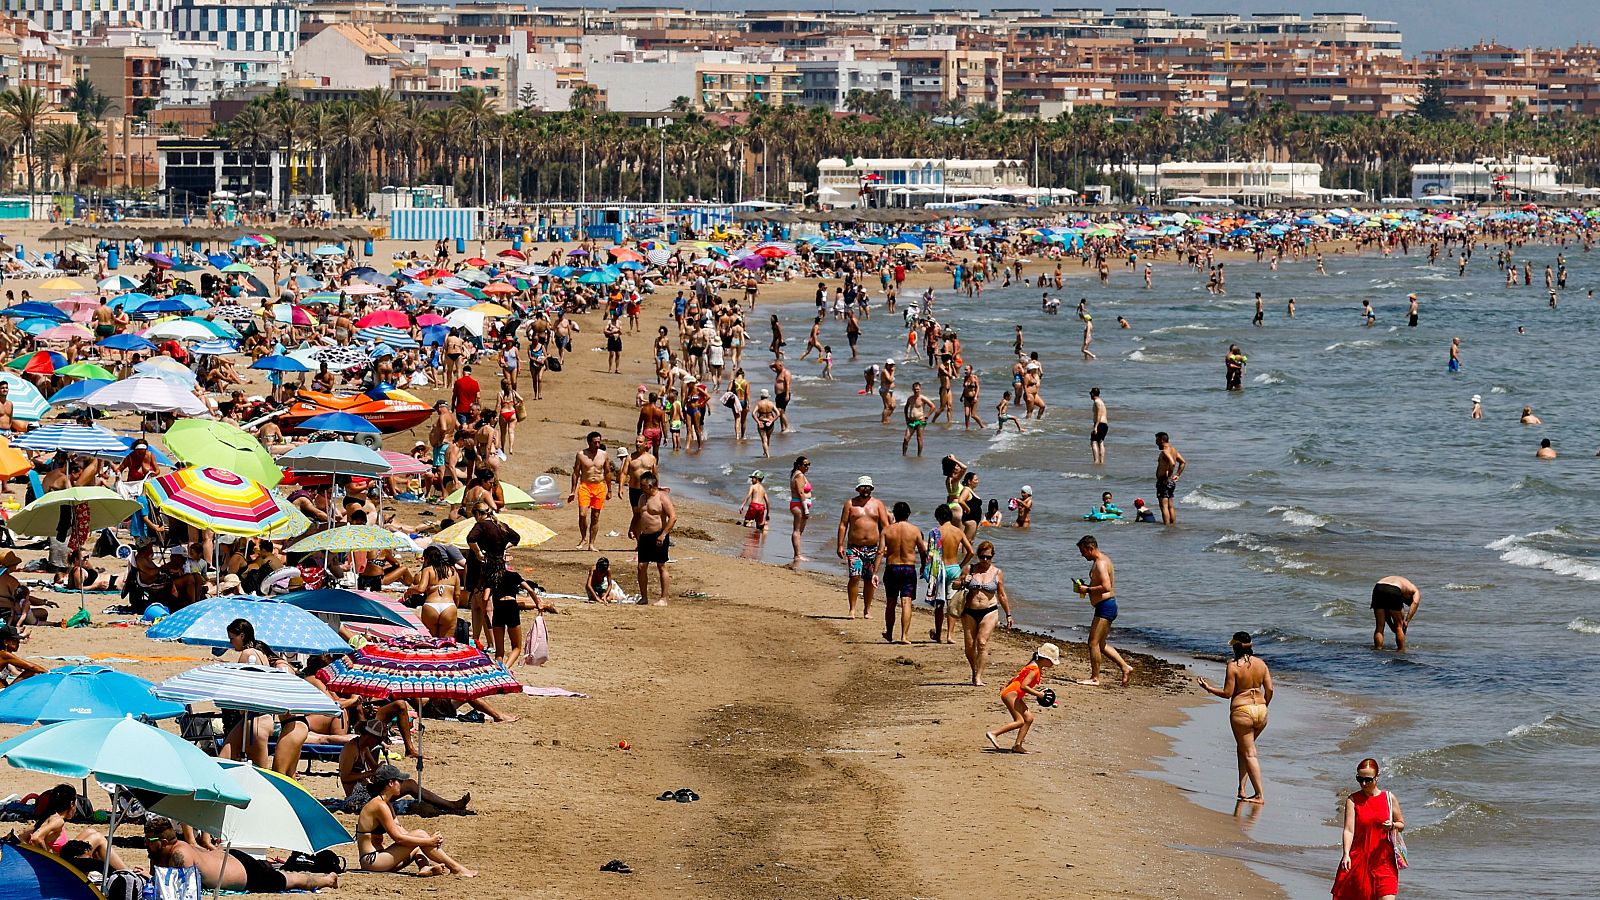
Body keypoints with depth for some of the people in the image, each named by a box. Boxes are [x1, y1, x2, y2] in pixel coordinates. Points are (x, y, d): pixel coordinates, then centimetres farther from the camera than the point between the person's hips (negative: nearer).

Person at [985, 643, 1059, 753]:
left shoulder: (1035, 666, 13)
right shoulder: (1035, 670, -18)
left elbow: (1018, 677, 23)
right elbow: (1023, 686, -27)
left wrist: (1006, 685, 31)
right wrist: (1038, 694, -21)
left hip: (1016, 696, 10)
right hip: (1011, 694, -10)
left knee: (1029, 718, 6)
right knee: (1020, 721, -15)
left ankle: (1017, 745, 4)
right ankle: (993, 733, -17)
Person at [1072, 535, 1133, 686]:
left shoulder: (1100, 563, -17)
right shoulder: (1102, 560, 16)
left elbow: (1106, 587, -27)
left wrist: (1087, 590, -17)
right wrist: (1086, 586, 13)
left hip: (1105, 606, -11)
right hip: (1106, 607, 11)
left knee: (1093, 643, -6)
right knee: (1101, 645, 15)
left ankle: (1095, 678, -1)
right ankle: (1125, 668, 17)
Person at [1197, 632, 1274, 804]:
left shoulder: (1233, 666, -12)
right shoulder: (1260, 663, 4)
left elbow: (1227, 693, -10)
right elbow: (1269, 689, 4)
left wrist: (1208, 688, 3)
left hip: (1241, 711, -6)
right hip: (1260, 711, 6)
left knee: (1249, 754, 0)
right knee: (1243, 748, 22)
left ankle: (1260, 795, -4)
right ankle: (1241, 789, 20)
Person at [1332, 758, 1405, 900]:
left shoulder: (1389, 798, 3)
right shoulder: (1352, 800, -2)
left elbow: (1402, 825, 12)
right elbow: (1349, 830, -10)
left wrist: (1392, 825, -11)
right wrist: (1346, 854, -24)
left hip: (1383, 858, 0)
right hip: (1359, 859, 0)